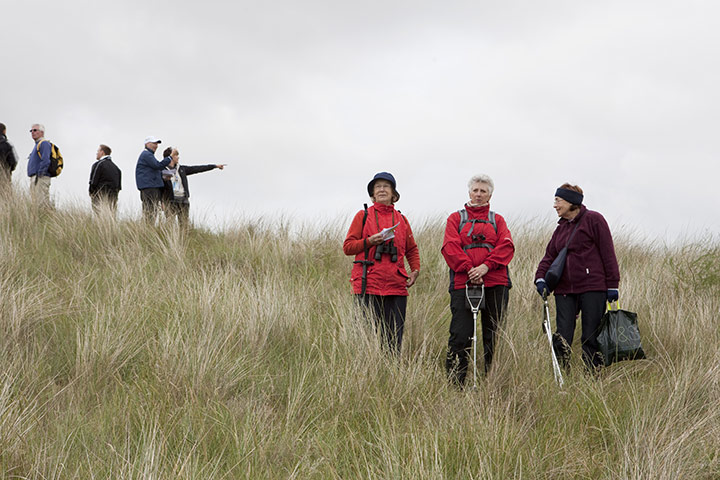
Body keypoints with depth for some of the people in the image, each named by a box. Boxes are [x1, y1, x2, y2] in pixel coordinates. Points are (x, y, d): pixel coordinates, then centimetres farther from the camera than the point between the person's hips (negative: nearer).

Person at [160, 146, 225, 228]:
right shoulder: (162, 170, 0)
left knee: (185, 224, 1)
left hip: (183, 200, 5)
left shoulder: (181, 169, 14)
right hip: (170, 201, -5)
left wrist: (215, 166, 17)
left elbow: (197, 169, 16)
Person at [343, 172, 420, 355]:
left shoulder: (401, 219, 15)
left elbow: (412, 249, 24)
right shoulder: (363, 215, 7)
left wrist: (415, 270, 7)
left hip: (396, 287, 3)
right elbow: (348, 247, 4)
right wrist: (370, 241, -12)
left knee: (394, 339, 2)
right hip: (368, 286, -3)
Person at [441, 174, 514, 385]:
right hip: (463, 283, -2)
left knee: (494, 336, 3)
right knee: (460, 335, -9)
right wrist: (469, 269, -14)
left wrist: (486, 266, -13)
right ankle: (454, 383, -7)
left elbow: (506, 247, 3)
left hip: (495, 284, 2)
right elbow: (450, 247, 1)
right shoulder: (456, 218, 15)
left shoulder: (497, 220, 19)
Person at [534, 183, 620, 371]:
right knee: (562, 338, -2)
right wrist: (541, 277, -3)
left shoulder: (593, 220, -2)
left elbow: (608, 253, -5)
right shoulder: (561, 227, 18)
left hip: (592, 288, -6)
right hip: (565, 290, 6)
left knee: (591, 338, 0)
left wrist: (612, 285, -8)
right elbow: (550, 255, 16)